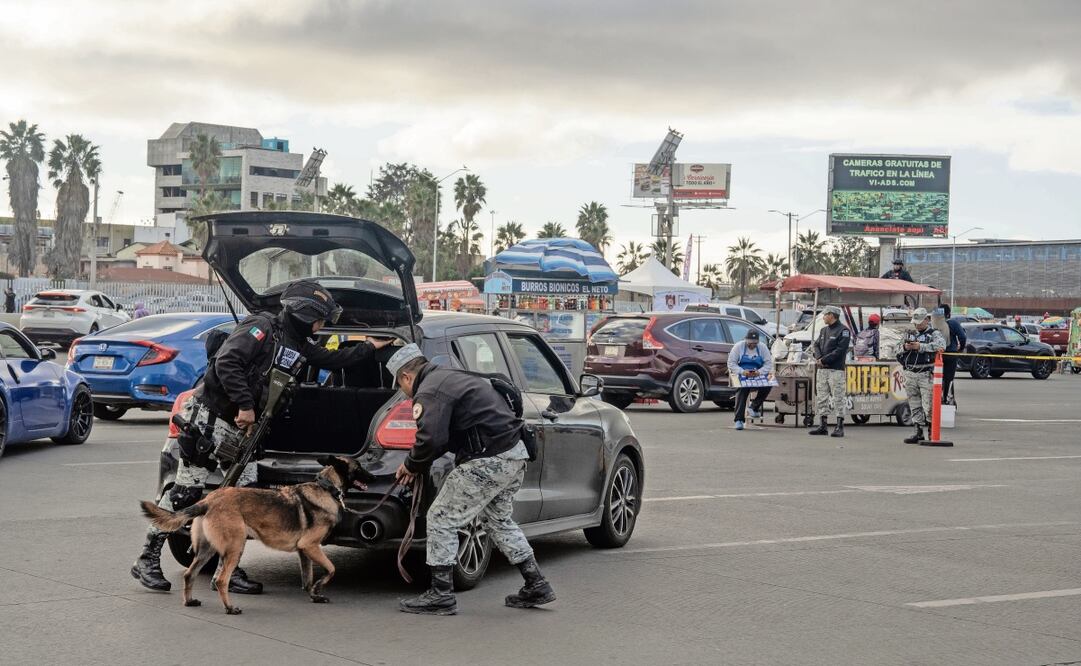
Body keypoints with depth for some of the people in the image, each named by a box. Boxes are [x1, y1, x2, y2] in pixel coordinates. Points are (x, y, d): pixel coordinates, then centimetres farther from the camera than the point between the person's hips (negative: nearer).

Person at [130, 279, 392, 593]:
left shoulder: (298, 346, 13)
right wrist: (245, 405, -26)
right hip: (211, 418, -9)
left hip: (242, 430, 9)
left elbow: (333, 359, 29)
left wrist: (369, 348, 34)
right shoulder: (262, 328, -13)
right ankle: (147, 560, 4)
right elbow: (227, 362, -24)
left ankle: (228, 570, 8)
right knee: (186, 491, -5)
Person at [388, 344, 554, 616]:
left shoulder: (429, 393, -11)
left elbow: (431, 439, -23)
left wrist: (412, 466, -4)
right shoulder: (448, 377, 21)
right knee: (499, 520, 27)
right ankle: (536, 586, 29)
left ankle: (441, 595, 4)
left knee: (441, 520, 0)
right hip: (515, 453, 10)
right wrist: (417, 464, 20)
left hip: (490, 461, -10)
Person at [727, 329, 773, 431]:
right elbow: (731, 363, -5)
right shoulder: (738, 346, 0)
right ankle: (739, 420, -29)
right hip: (742, 376, -2)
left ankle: (754, 407, -8)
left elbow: (769, 364, 3)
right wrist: (742, 372, -21)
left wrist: (759, 372, -18)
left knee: (768, 385, -27)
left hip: (758, 376, 2)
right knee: (742, 391, -30)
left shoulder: (762, 348, 6)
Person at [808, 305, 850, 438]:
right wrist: (818, 357, -6)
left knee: (838, 398, -7)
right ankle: (823, 426, 12)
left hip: (836, 369, -8)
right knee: (821, 397, 7)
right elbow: (816, 346, 16)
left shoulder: (843, 331, -5)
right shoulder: (824, 330, 19)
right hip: (821, 369, 8)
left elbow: (840, 350, -14)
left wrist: (824, 360, -15)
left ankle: (839, 427, -6)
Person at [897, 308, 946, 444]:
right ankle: (918, 431, 11)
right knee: (914, 405, 6)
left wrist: (921, 347, -20)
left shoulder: (934, 333, 2)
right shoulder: (911, 334, 19)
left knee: (928, 405, -8)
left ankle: (931, 431, 5)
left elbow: (941, 345, -19)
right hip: (910, 374, 5)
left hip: (926, 375, -5)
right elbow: (900, 350, 22)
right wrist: (905, 347, -3)